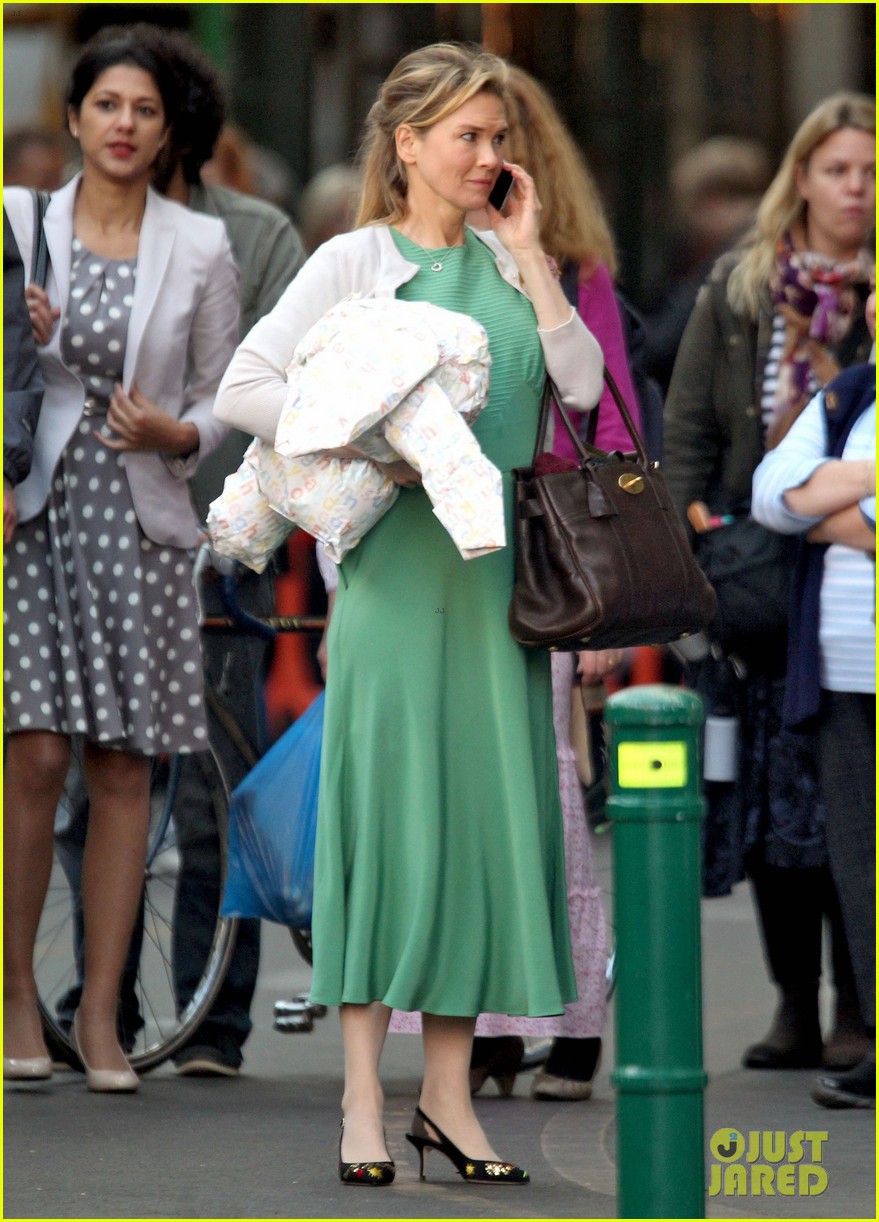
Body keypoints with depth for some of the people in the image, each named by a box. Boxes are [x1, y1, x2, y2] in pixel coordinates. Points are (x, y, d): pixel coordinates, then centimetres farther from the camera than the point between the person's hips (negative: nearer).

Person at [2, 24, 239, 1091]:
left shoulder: (200, 250, 5)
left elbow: (224, 401, 9)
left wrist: (174, 432, -11)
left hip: (137, 518, 1)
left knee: (122, 765, 1)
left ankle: (100, 1013, 8)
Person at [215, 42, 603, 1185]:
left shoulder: (506, 262, 14)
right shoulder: (355, 261, -1)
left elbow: (582, 383, 1)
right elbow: (242, 388, -6)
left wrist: (527, 253, -1)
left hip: (501, 571, 5)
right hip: (399, 566, -5)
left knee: (488, 814, 4)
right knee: (390, 812, -6)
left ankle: (449, 1096, 10)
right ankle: (364, 1103, -2)